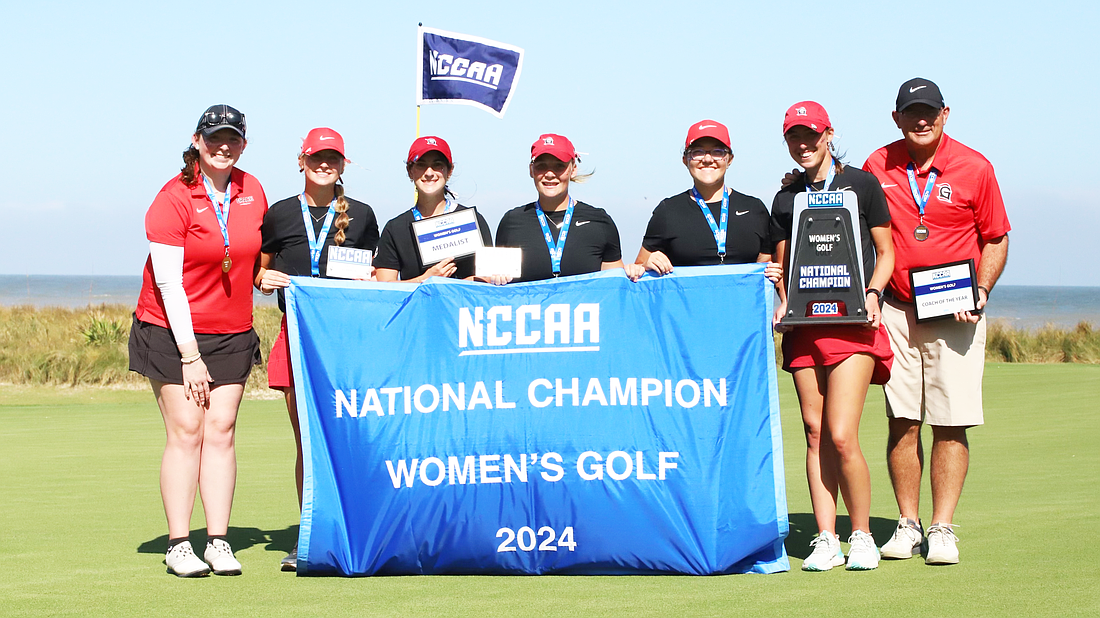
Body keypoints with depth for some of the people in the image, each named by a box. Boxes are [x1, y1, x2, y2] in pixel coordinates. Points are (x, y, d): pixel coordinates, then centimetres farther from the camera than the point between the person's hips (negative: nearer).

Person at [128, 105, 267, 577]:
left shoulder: (252, 192, 4)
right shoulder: (174, 198, -11)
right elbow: (168, 281, -14)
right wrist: (190, 355, -16)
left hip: (232, 334, 4)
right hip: (172, 331, -4)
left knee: (221, 431, -1)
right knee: (185, 432, -8)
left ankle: (219, 542, 0)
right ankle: (178, 545, -4)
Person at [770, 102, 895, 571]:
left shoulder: (861, 184, 4)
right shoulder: (785, 198, 15)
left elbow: (885, 252, 7)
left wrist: (872, 294, -9)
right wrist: (783, 301, 1)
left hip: (853, 323, -4)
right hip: (805, 327, 4)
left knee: (841, 436, -13)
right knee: (815, 435, 3)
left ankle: (862, 536, 2)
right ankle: (826, 541, 8)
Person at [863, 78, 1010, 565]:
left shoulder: (974, 169, -2)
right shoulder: (877, 167, 3)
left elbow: (995, 239, 5)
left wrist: (981, 292, -9)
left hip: (956, 312, -2)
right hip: (896, 310, 2)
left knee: (951, 424, -4)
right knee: (902, 421, 1)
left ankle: (942, 530, 1)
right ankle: (907, 525, 10)